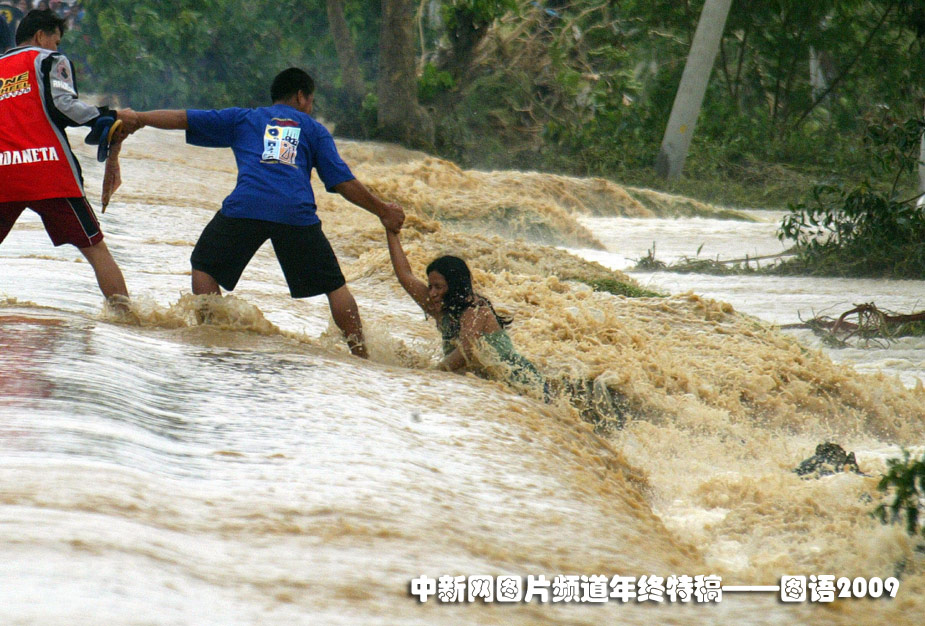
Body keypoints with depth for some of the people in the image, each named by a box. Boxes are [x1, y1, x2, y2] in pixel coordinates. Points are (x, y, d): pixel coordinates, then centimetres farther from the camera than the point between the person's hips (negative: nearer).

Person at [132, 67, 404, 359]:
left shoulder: (243, 118, 26)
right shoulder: (314, 129, 24)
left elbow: (182, 118, 26)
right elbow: (343, 182, 17)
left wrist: (135, 119, 35)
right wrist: (383, 210, 28)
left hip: (246, 206, 0)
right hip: (297, 214, 0)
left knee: (204, 266, 20)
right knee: (334, 285, 10)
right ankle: (360, 355, 4)